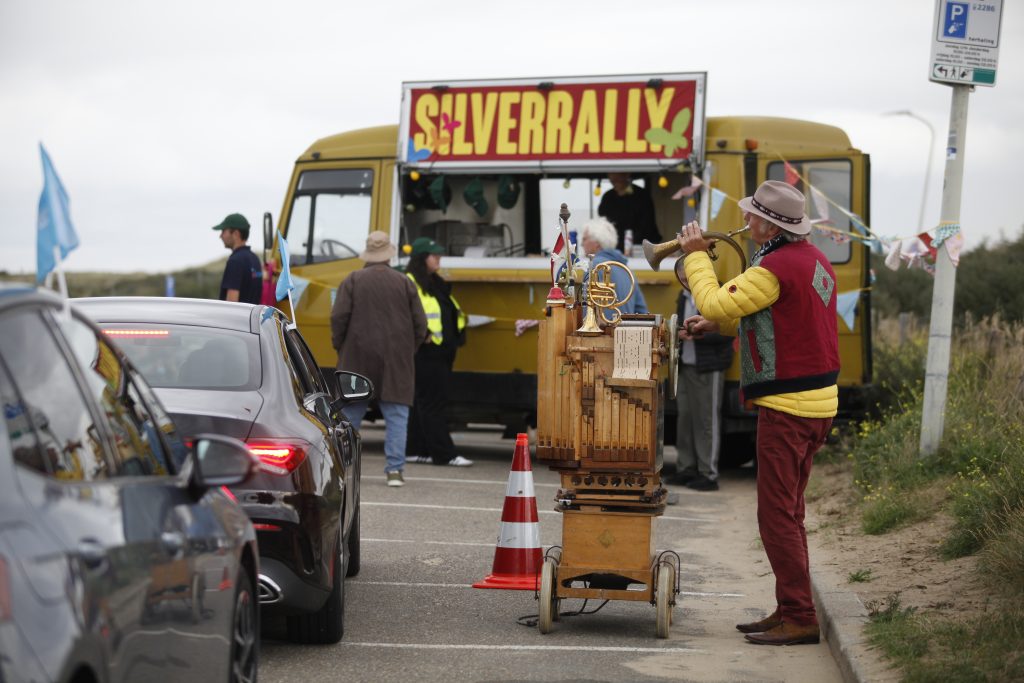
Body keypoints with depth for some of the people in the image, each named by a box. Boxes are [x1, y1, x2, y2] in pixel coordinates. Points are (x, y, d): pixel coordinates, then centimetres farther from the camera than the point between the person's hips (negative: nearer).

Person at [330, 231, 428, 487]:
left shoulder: (353, 281, 0)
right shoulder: (404, 283, 4)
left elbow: (339, 317, -7)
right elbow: (420, 324, 3)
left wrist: (340, 347, 8)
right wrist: (407, 351, 15)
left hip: (358, 358, 0)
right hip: (396, 361, 0)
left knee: (351, 411, 9)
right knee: (396, 414, 1)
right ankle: (395, 469, -6)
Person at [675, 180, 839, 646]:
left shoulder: (776, 267, -19)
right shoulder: (813, 260, 13)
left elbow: (716, 303, -18)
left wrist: (696, 255, -3)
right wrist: (719, 323, 17)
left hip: (787, 406, -10)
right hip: (818, 401, 10)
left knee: (778, 514, -6)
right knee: (786, 511, 16)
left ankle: (799, 619, -5)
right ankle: (790, 610, 21)